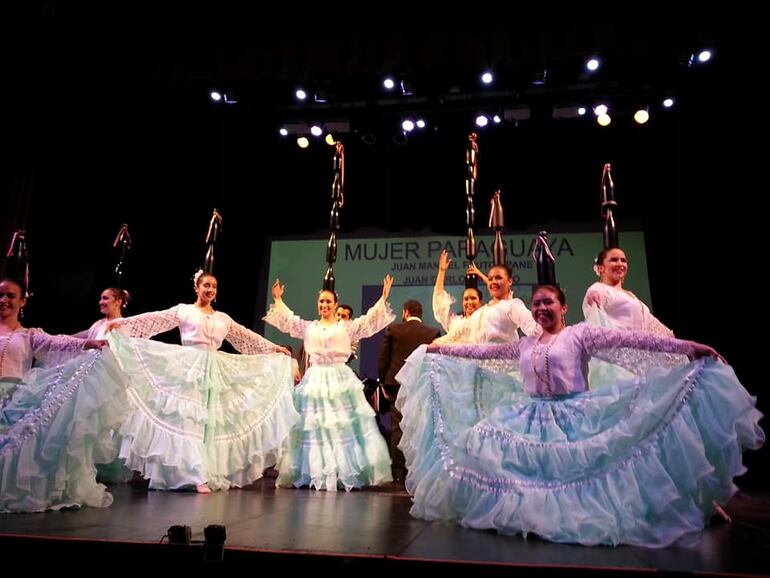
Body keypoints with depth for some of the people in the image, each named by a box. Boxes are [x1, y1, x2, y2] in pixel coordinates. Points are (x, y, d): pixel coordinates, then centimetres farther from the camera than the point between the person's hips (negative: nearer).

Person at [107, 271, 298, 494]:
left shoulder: (223, 318, 16)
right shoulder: (183, 310, 4)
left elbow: (247, 337, 21)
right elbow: (153, 319, -3)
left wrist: (274, 348, 22)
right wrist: (122, 322, -12)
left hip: (214, 373, 4)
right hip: (189, 370, -4)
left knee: (211, 422, 4)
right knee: (189, 421, -9)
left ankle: (210, 474, 9)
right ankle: (196, 476, -12)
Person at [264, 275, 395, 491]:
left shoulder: (347, 327, 6)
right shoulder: (308, 327, 13)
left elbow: (369, 321, -1)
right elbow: (287, 320, 19)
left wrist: (383, 298, -8)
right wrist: (278, 300, 16)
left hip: (340, 379, -2)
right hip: (315, 379, 3)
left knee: (343, 424, -6)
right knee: (313, 425, 2)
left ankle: (344, 472, -1)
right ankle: (314, 473, 8)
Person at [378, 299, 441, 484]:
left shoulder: (393, 329, 0)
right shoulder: (433, 333, 1)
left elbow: (383, 358, 0)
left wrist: (384, 384, 9)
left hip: (398, 384, 0)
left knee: (398, 429, 4)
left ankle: (399, 473, 5)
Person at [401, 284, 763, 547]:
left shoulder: (580, 334, -3)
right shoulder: (524, 345, 15)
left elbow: (631, 340, -12)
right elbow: (486, 351, 22)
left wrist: (687, 346, -21)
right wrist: (442, 349, 22)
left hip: (574, 419, -5)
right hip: (530, 420, 5)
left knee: (576, 472, -17)